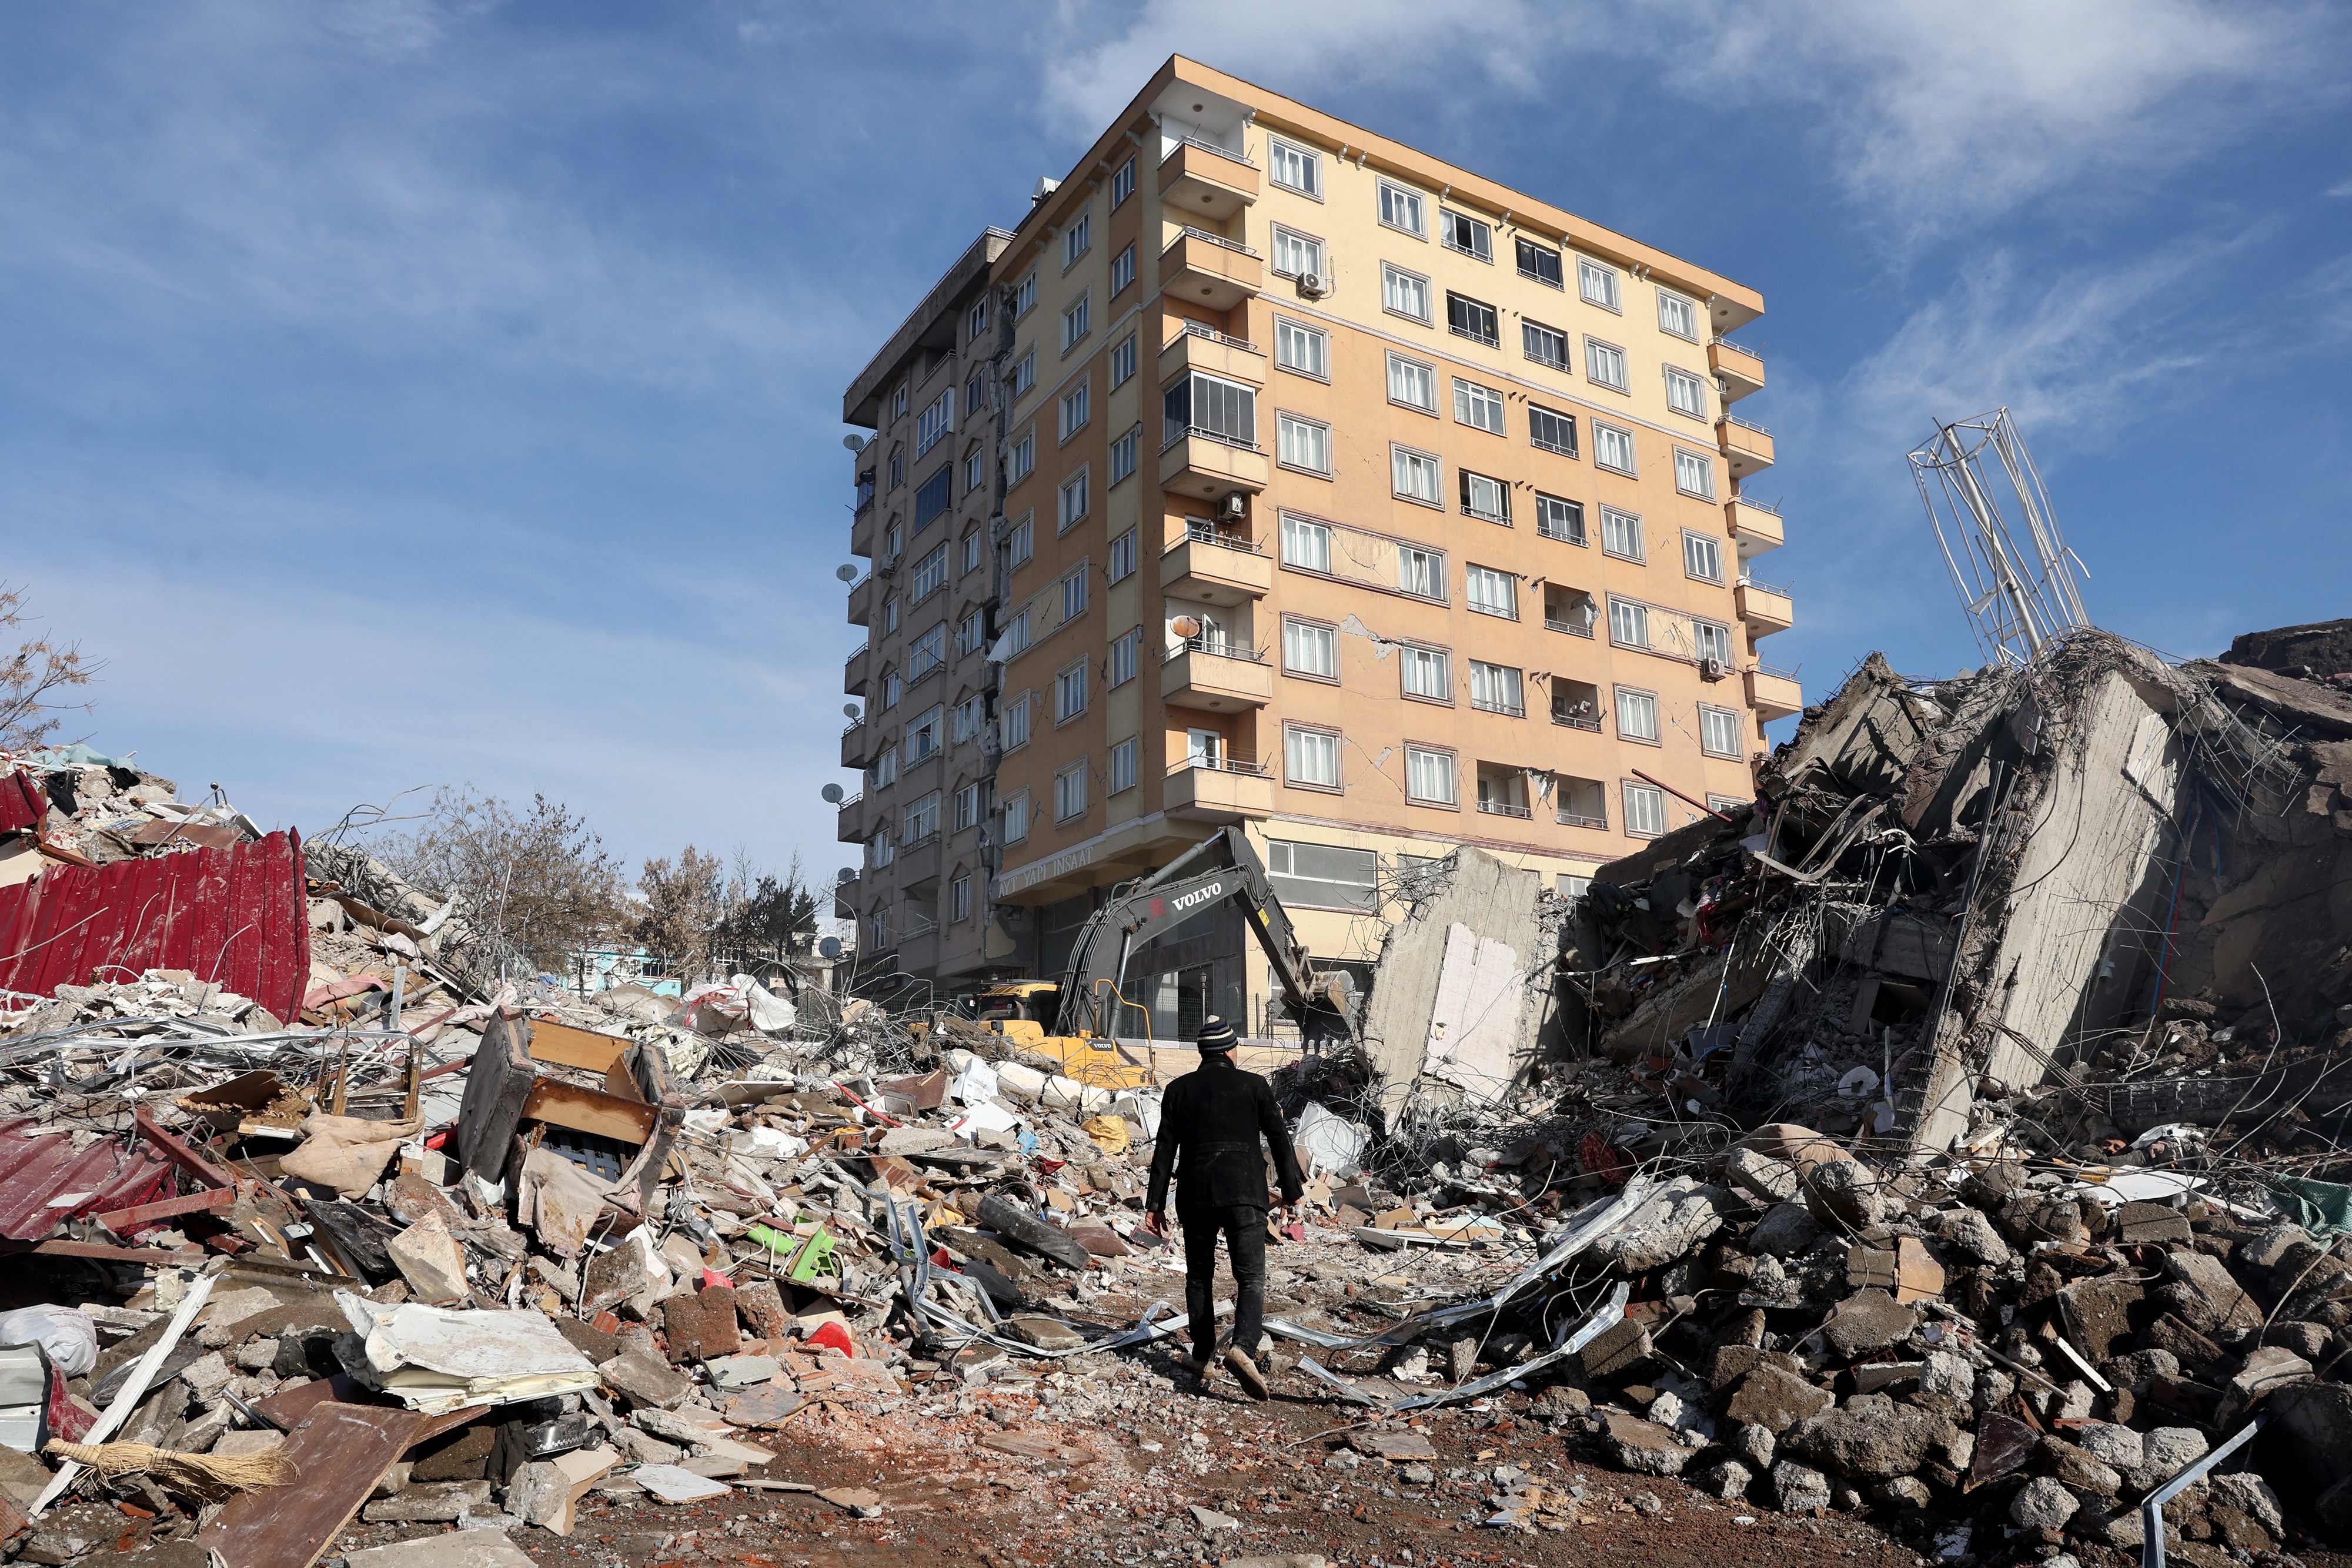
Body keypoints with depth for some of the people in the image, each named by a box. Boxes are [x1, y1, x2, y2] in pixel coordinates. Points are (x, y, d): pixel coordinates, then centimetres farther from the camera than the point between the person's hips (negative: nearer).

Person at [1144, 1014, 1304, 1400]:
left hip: (1196, 1193, 2)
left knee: (1199, 1274, 19)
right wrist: (1291, 1189, 12)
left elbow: (1165, 1150, 5)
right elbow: (1280, 1140, 3)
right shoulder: (1254, 1085, 3)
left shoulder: (1178, 1090, 7)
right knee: (1251, 1278, -2)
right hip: (1244, 1192, -2)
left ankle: (1202, 1356, 23)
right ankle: (1243, 1347, -25)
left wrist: (1155, 1203, 7)